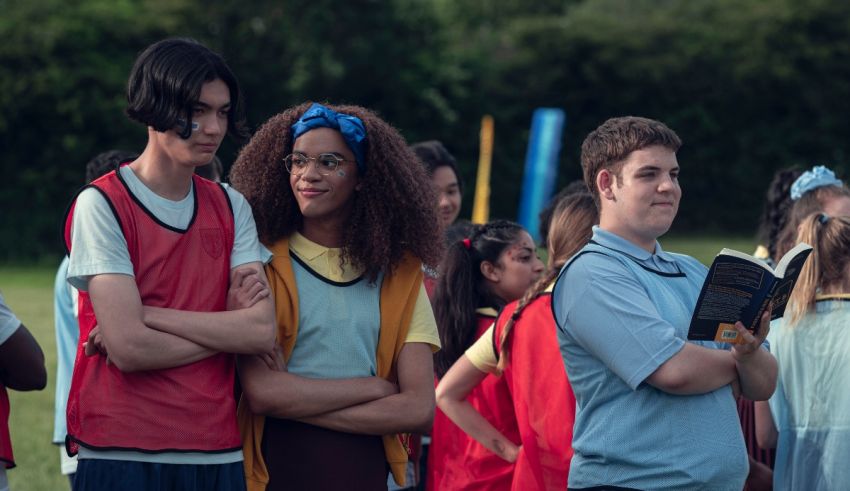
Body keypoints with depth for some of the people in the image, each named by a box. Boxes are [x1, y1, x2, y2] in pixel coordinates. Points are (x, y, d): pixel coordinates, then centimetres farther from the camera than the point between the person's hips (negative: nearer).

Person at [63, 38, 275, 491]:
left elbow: (263, 330, -4)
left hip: (217, 454, 5)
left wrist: (148, 317, -13)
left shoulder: (231, 207, 10)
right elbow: (128, 348, -15)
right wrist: (228, 332, -4)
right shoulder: (101, 205, -6)